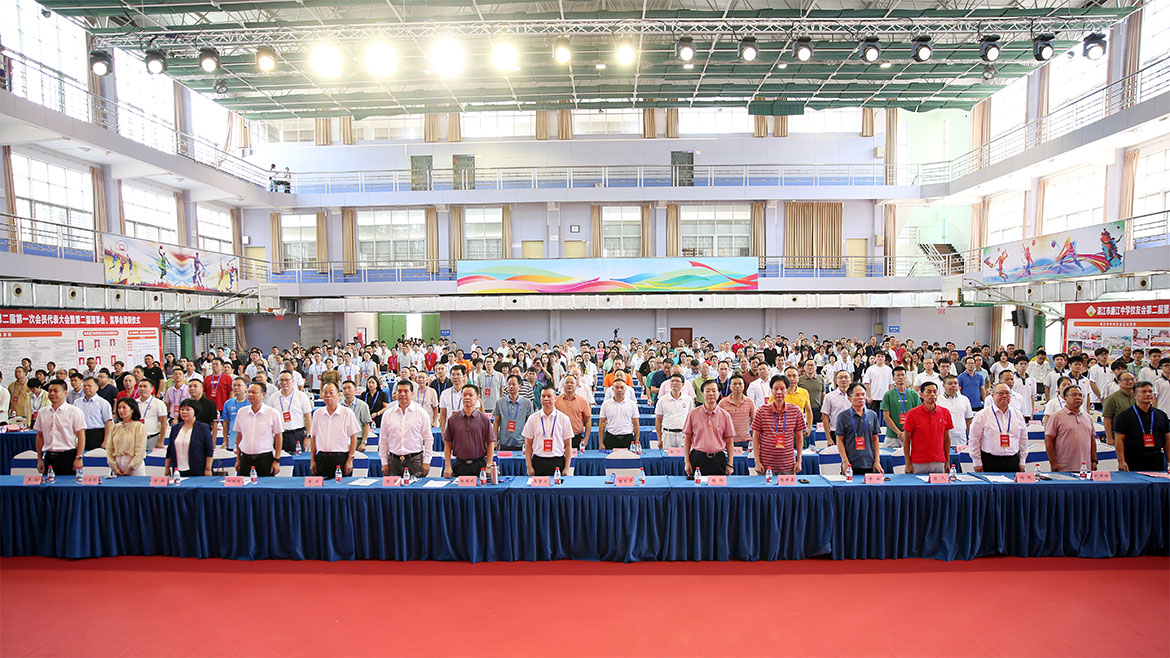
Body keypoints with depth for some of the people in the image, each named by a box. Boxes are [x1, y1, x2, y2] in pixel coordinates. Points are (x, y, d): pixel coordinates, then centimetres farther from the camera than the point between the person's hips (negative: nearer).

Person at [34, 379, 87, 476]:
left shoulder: (74, 411, -3)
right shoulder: (42, 412, 11)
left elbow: (81, 436, -7)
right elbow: (40, 436, 15)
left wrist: (78, 458, -13)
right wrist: (39, 459, 12)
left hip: (68, 456, -4)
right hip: (49, 457, 4)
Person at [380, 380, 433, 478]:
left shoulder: (421, 413, 1)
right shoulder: (388, 414, 7)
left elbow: (428, 439, 2)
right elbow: (383, 440, 11)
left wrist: (426, 462, -3)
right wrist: (384, 463, 7)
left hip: (415, 460, -2)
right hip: (393, 460, 2)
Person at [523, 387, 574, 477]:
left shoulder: (563, 418, 1)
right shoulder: (532, 418, 3)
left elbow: (568, 445, 3)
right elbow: (528, 444, 6)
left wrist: (567, 468, -3)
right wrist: (529, 467, -1)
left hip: (558, 462, -1)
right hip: (538, 462, 1)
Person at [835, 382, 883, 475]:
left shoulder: (872, 415, 8)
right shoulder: (843, 416, -2)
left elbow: (875, 439, 11)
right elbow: (840, 441, -2)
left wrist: (877, 460, 5)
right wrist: (845, 461, -9)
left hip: (869, 465, 3)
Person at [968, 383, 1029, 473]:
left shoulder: (1017, 415, 11)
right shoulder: (982, 415, -4)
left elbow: (1023, 439, 16)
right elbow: (974, 441, -3)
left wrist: (1022, 462, 13)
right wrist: (977, 463, -4)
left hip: (1013, 462, 4)